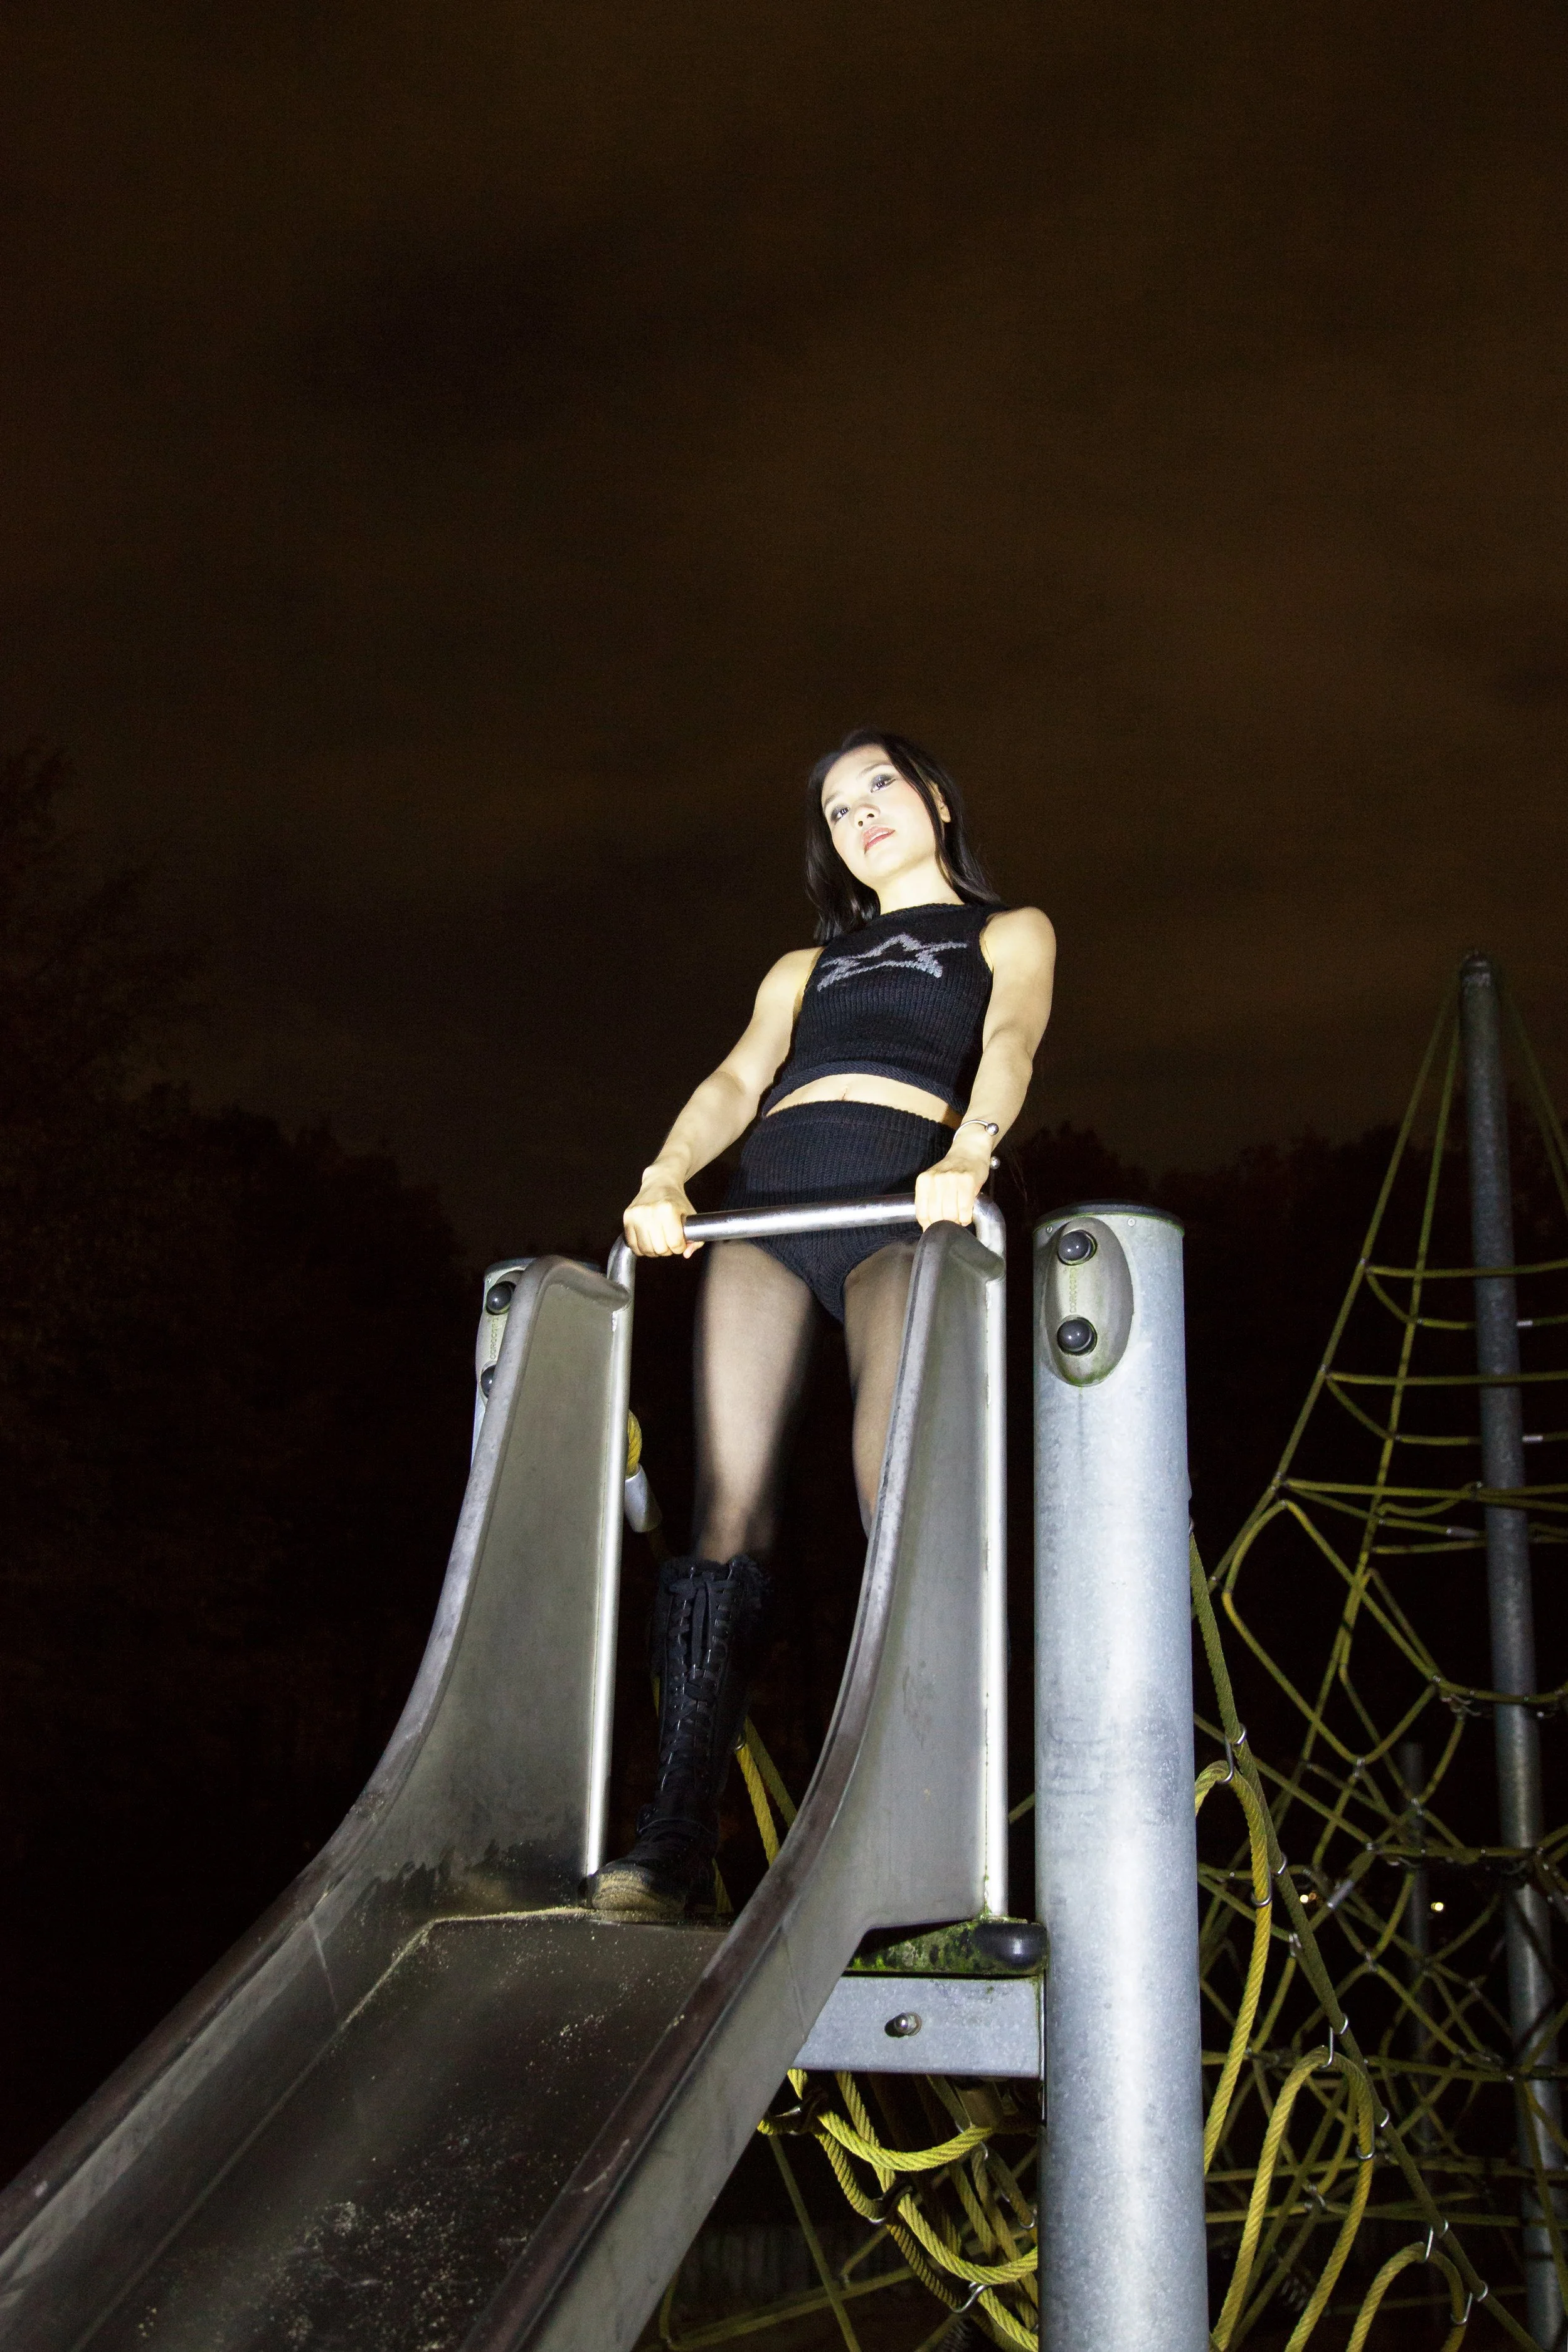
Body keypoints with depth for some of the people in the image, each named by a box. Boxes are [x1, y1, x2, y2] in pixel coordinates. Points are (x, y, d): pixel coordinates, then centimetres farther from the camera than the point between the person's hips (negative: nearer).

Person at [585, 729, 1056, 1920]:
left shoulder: (1008, 932, 23)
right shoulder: (805, 968, 34)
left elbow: (1010, 1044, 2)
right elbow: (737, 1081, 16)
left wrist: (965, 1160, -21)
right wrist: (665, 1179, -5)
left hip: (901, 1204, -3)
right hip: (765, 1202, 4)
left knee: (900, 1504, -21)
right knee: (731, 1510, -11)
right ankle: (681, 1828, -14)